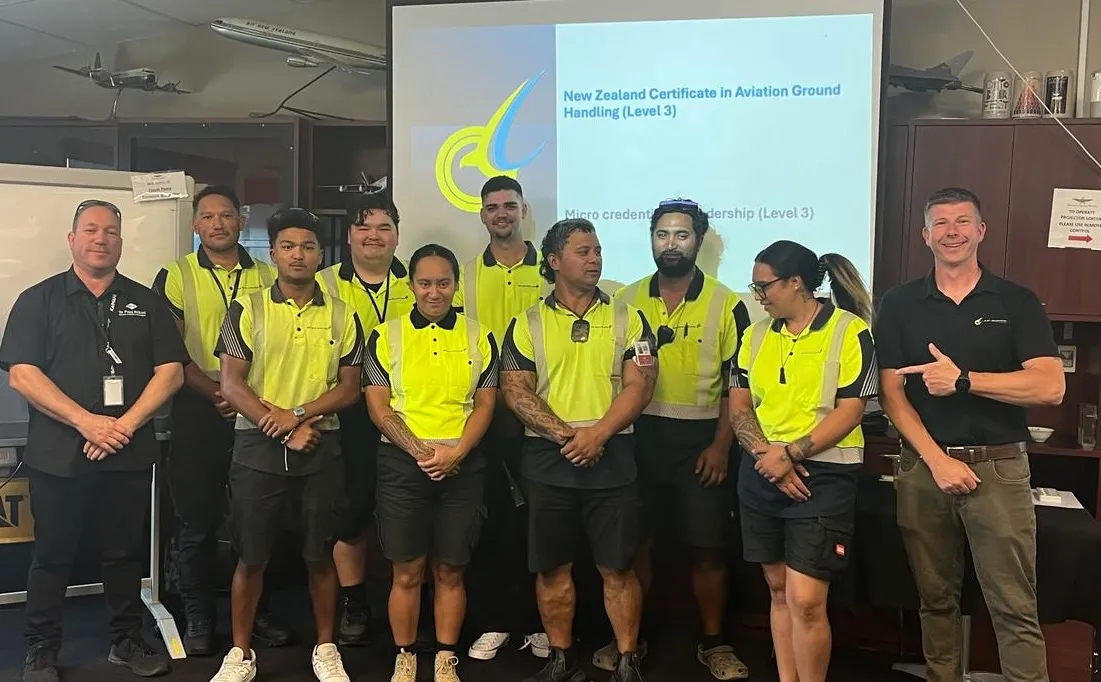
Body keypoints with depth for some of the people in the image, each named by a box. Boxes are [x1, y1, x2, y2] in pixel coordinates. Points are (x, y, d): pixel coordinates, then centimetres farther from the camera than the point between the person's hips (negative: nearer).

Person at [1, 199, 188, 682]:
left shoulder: (146, 302, 9)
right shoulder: (39, 300, 4)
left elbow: (171, 371, 2)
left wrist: (128, 423, -11)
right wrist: (86, 422, -16)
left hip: (130, 455, 2)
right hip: (57, 455, -2)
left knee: (126, 552, 10)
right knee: (52, 555, 8)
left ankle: (127, 641, 25)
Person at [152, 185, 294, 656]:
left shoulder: (269, 277, 8)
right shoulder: (176, 276, 3)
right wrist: (215, 393, -14)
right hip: (198, 411, -2)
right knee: (197, 520, 6)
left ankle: (257, 612, 22)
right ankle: (198, 617, 19)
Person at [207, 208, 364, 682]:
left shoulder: (341, 315, 5)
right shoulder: (247, 309, 0)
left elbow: (350, 388, 2)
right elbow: (231, 384, -5)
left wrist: (298, 414, -13)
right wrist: (280, 427, -14)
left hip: (321, 448, 1)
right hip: (258, 447, -1)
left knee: (320, 554, 9)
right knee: (251, 556, 7)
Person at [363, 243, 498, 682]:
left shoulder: (479, 337, 6)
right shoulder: (386, 337, 3)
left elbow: (484, 404, 3)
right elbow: (378, 405, -2)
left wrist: (455, 453, -12)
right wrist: (419, 451, -14)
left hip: (462, 465, 1)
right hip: (402, 464, -1)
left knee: (450, 571, 8)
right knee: (407, 572, 5)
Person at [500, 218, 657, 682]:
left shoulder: (628, 318, 5)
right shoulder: (528, 323, 5)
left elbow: (639, 386, -4)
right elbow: (515, 391, -3)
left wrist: (597, 434, -16)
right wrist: (564, 435, -14)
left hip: (612, 459, -1)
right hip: (547, 461, 1)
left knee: (617, 568, 3)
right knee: (552, 568, 9)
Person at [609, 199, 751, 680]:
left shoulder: (726, 305, -2)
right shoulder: (626, 300, 4)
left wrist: (721, 446, -8)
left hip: (700, 440, -1)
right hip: (639, 436, 2)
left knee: (708, 547, 6)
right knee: (635, 542, 9)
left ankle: (713, 642, 23)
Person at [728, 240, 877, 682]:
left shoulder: (851, 331, -6)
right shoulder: (756, 335, 10)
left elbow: (849, 412, -12)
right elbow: (738, 405, 7)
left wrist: (790, 453, -17)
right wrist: (766, 453, -10)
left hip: (824, 475, -5)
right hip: (762, 474, 5)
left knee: (806, 600, -8)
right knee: (779, 591, 13)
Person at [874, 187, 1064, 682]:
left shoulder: (1017, 302, 3)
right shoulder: (899, 304, 6)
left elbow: (1050, 387, -8)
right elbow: (891, 393, 0)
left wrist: (962, 380, -16)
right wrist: (937, 460, -10)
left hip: (999, 468, -1)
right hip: (923, 466, 2)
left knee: (1015, 608, 0)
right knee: (936, 598, 11)